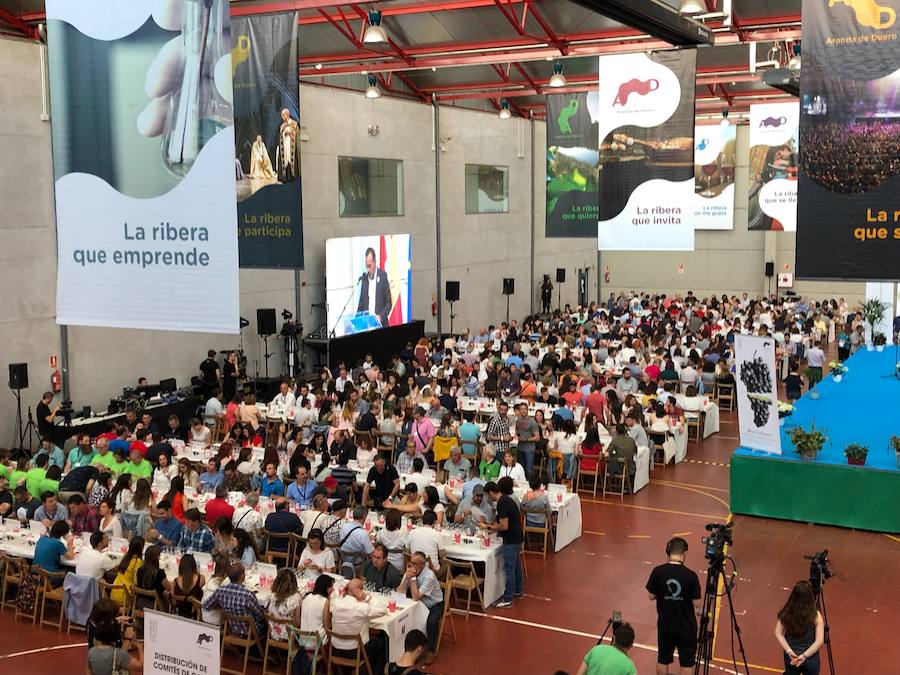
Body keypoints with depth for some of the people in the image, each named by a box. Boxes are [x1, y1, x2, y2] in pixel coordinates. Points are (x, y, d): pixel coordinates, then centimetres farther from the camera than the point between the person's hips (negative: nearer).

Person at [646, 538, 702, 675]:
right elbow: (697, 604, -12)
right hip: (686, 626, -2)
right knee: (686, 663, 12)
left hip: (665, 625, 2)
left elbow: (651, 596, -3)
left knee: (663, 659, 18)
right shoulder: (691, 576, -19)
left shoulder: (658, 571, -13)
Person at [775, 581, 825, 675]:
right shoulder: (815, 616, -17)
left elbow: (778, 634, -9)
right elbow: (819, 641, -19)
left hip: (790, 658, 2)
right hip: (810, 659, -2)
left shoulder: (785, 613, -11)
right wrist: (804, 656, -16)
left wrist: (789, 651, -11)